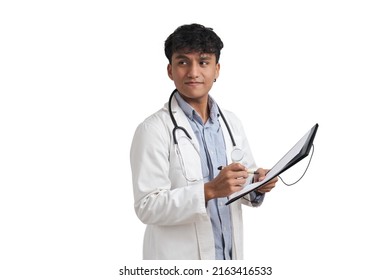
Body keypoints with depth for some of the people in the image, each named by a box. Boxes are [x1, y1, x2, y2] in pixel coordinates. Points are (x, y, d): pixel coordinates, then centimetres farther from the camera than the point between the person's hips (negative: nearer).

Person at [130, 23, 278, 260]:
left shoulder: (231, 123, 5)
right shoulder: (154, 130, -13)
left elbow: (244, 183, 11)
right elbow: (147, 207, -19)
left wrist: (257, 185, -10)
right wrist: (210, 190, -28)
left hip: (230, 254, 5)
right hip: (178, 263, -5)